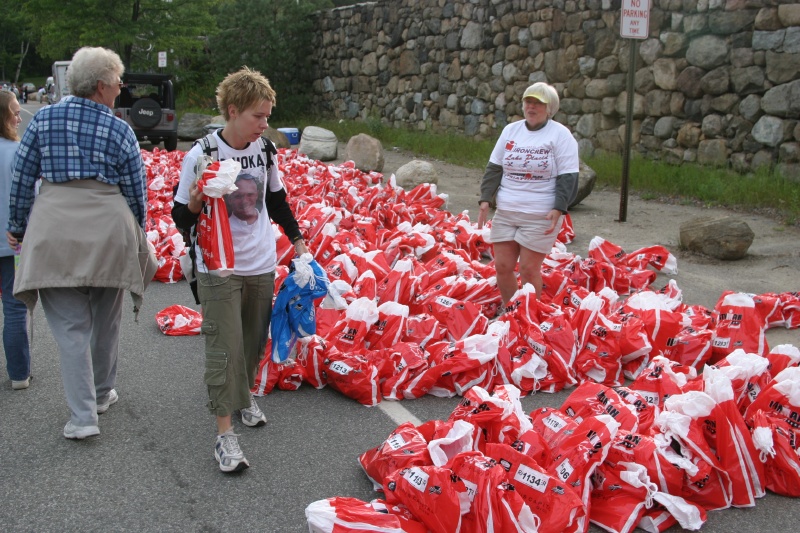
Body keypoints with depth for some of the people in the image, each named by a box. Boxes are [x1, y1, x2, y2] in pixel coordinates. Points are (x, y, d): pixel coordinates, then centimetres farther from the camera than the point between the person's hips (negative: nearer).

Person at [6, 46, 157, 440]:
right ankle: (102, 393, 35)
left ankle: (83, 415, 0)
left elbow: (22, 178, 4)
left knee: (69, 325, 4)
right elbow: (136, 192, 5)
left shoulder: (44, 119, 3)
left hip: (54, 233, 0)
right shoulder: (120, 130, 0)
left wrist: (17, 225, 16)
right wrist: (135, 237, 20)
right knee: (106, 319, 18)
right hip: (108, 230, 0)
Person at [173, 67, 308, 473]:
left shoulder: (265, 150, 2)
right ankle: (224, 433, 1)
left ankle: (244, 394, 41)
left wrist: (296, 238, 18)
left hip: (262, 265, 5)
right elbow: (182, 217, -8)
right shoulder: (201, 155, -14)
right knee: (224, 348, -5)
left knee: (254, 340, 16)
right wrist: (195, 204, -29)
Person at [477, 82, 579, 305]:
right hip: (505, 212, 5)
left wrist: (558, 208, -19)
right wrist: (485, 199, 0)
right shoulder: (511, 130, 9)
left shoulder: (560, 135, -5)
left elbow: (567, 177, -8)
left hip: (541, 216, -5)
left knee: (528, 269, -2)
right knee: (502, 266, 6)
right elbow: (494, 168, 11)